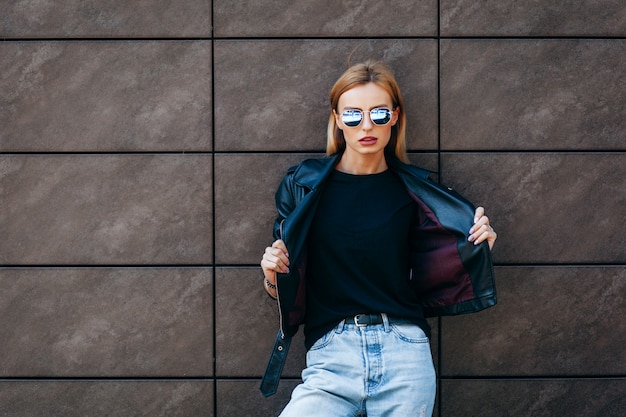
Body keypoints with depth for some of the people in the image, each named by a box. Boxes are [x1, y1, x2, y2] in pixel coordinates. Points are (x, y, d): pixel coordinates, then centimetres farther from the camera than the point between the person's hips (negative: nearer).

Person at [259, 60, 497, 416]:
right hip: (330, 355, -1)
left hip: (404, 350, 1)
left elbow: (429, 281, 13)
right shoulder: (303, 185, 4)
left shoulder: (415, 189, 7)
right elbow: (282, 292, 8)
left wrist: (475, 250, -2)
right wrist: (272, 276, -13)